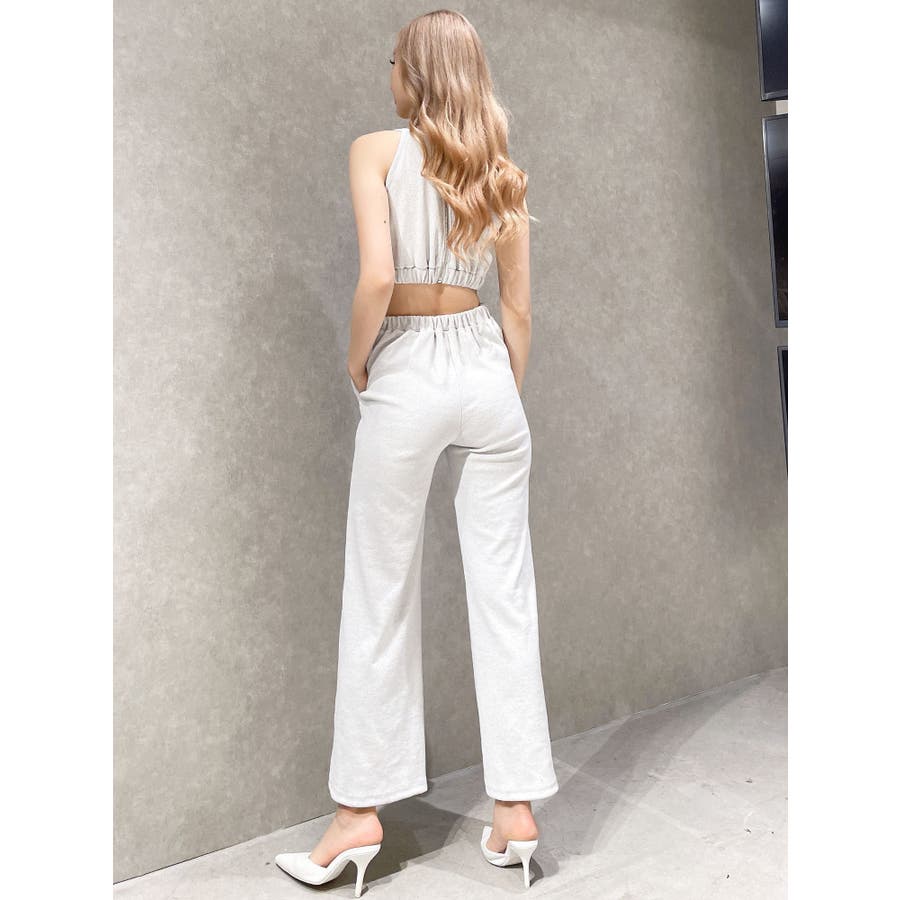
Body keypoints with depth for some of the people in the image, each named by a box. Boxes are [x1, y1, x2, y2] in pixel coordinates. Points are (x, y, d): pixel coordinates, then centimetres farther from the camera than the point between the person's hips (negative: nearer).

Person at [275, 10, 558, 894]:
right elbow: (518, 308, 10)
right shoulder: (502, 168, 11)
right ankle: (517, 809, 16)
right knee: (504, 594, 6)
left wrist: (356, 359, 0)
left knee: (381, 600, 5)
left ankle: (359, 813, 18)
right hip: (488, 372, 4)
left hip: (407, 375, -4)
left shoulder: (376, 150, -2)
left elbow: (376, 277, -16)